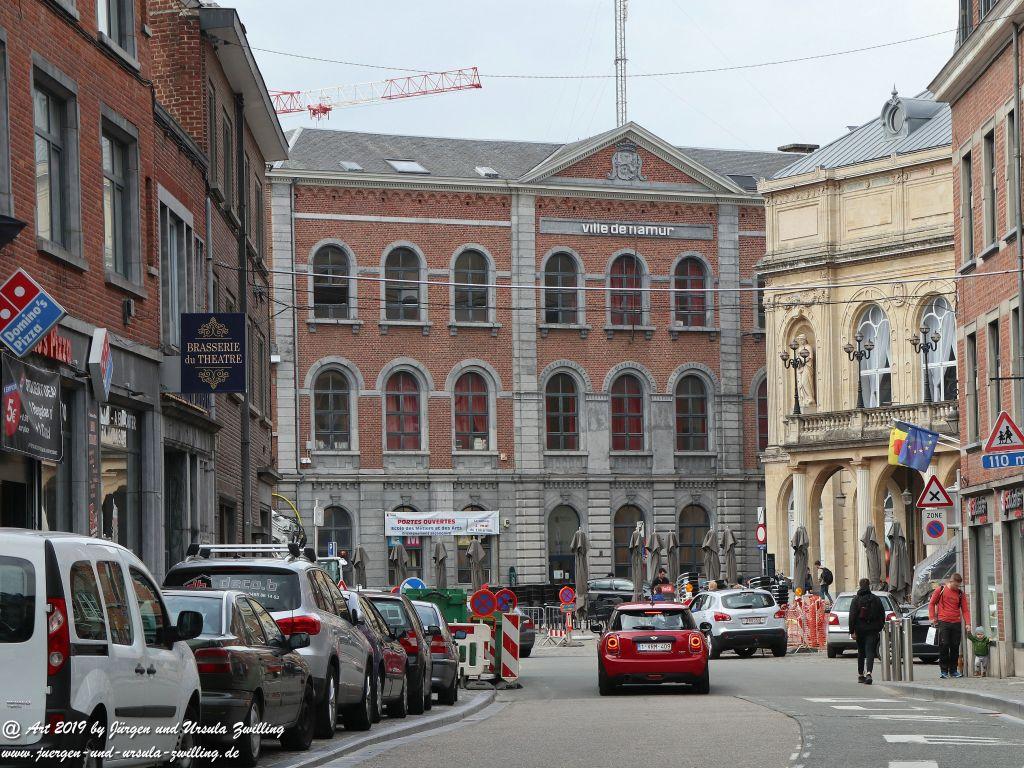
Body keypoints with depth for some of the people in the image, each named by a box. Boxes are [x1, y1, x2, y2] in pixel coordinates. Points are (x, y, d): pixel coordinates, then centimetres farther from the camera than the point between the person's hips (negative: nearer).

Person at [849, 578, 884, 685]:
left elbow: (852, 616, -6)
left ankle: (860, 675, 23)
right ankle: (868, 673, -27)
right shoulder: (876, 599, 3)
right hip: (872, 630, 0)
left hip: (860, 629, 0)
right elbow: (882, 615, 6)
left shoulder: (856, 600, -3)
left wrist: (852, 631, -5)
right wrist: (879, 628, 15)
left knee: (861, 652, 14)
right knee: (870, 652, -6)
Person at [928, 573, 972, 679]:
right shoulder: (941, 590, 3)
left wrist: (967, 623, -5)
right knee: (944, 646, -7)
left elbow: (965, 609, 7)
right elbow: (931, 603, 9)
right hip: (943, 622, -3)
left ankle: (953, 670, 12)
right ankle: (943, 670, -1)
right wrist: (932, 617, 1)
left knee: (955, 647, 4)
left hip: (956, 623, 3)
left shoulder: (960, 594, 9)